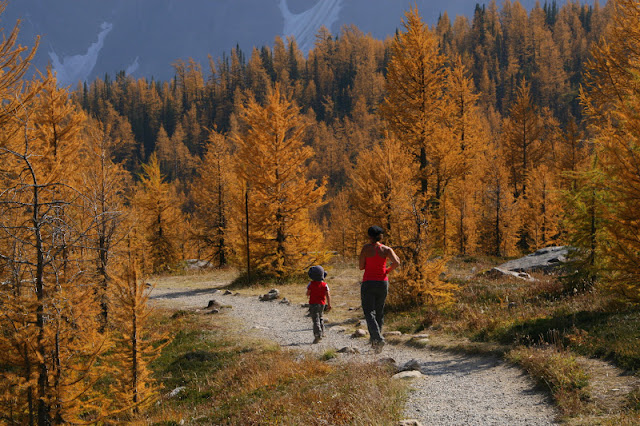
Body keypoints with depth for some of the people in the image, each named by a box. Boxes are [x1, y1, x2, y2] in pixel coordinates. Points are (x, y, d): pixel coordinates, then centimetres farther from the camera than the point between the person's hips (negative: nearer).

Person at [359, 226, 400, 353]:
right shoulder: (386, 249, 1)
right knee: (379, 312, 17)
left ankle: (378, 338, -27)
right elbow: (397, 262, -12)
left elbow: (361, 267, -1)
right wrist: (388, 270, 7)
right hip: (382, 283, 3)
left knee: (369, 313, -4)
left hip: (368, 283, -3)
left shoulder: (366, 248, -4)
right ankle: (374, 342, 21)